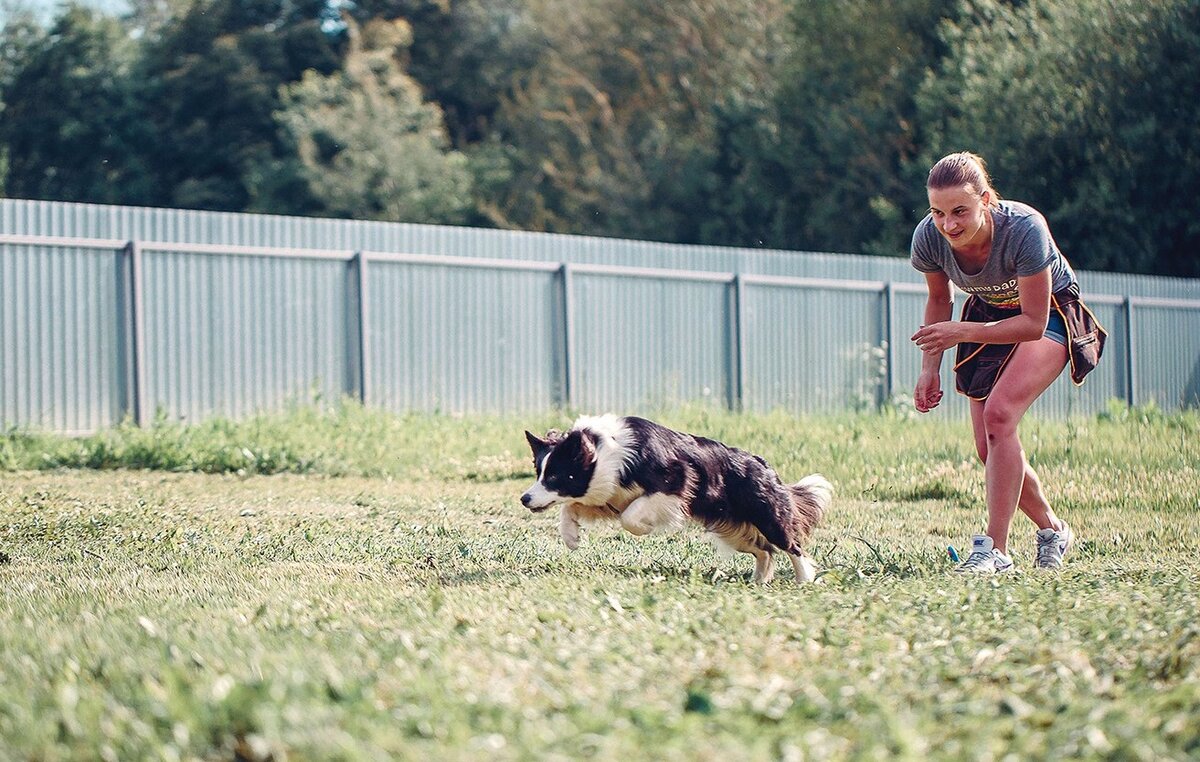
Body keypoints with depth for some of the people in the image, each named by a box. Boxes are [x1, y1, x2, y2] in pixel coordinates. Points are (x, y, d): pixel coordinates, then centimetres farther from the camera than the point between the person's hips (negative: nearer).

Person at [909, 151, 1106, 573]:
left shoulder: (1024, 229, -37)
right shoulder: (928, 238, -23)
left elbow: (1034, 323, -31)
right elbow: (939, 299, -1)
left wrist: (963, 333, -40)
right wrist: (930, 366, -9)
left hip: (1050, 314, -5)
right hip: (988, 315, 5)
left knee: (999, 414, -27)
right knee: (991, 449, 0)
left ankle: (995, 549, -24)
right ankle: (1052, 529, 25)